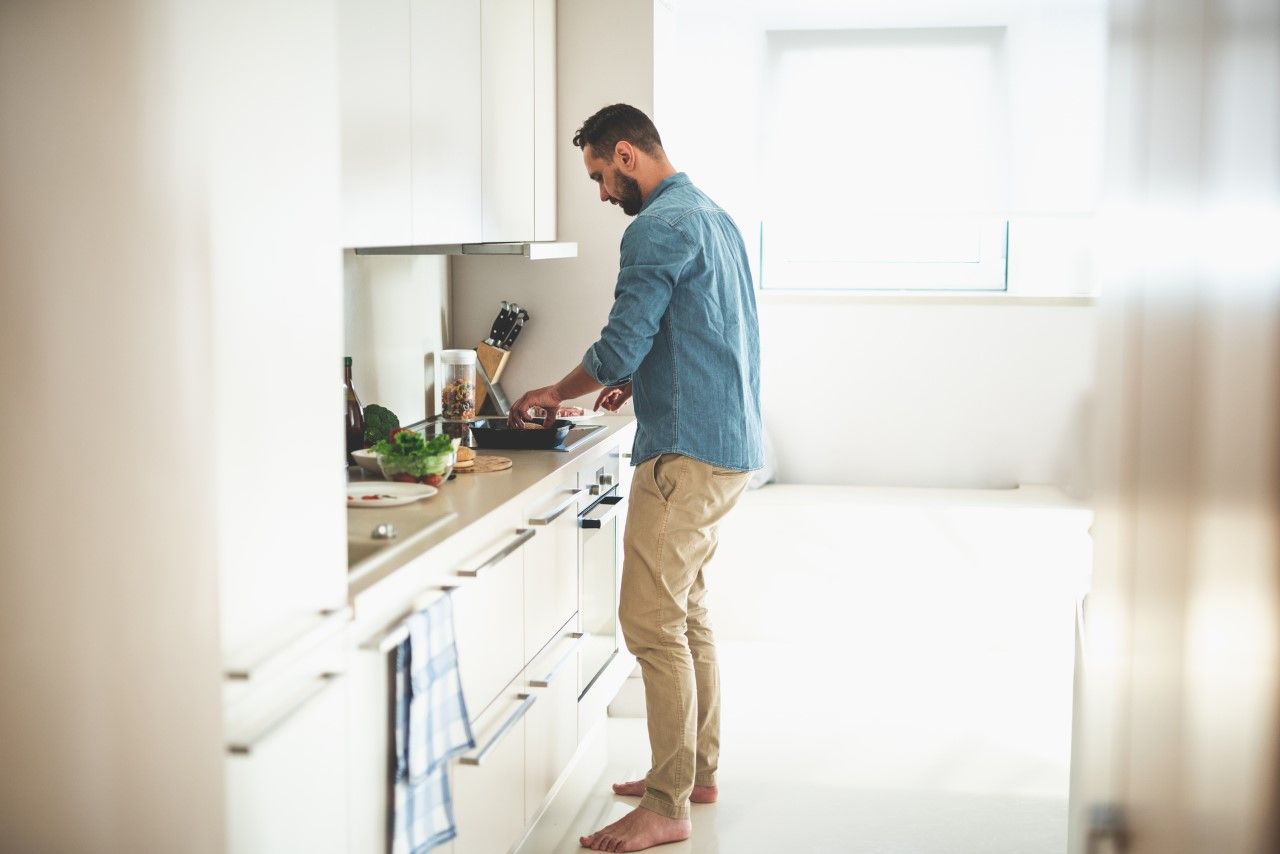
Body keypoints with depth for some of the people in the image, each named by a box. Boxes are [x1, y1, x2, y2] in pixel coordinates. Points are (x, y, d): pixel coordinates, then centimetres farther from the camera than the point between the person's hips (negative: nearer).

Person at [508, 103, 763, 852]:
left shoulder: (659, 228, -14)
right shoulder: (713, 215, 18)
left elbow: (619, 347, -17)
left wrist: (554, 394, 0)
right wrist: (639, 378, 18)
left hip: (688, 452, -11)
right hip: (731, 444, 11)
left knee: (653, 624, -7)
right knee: (687, 612, 17)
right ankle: (698, 769, 27)